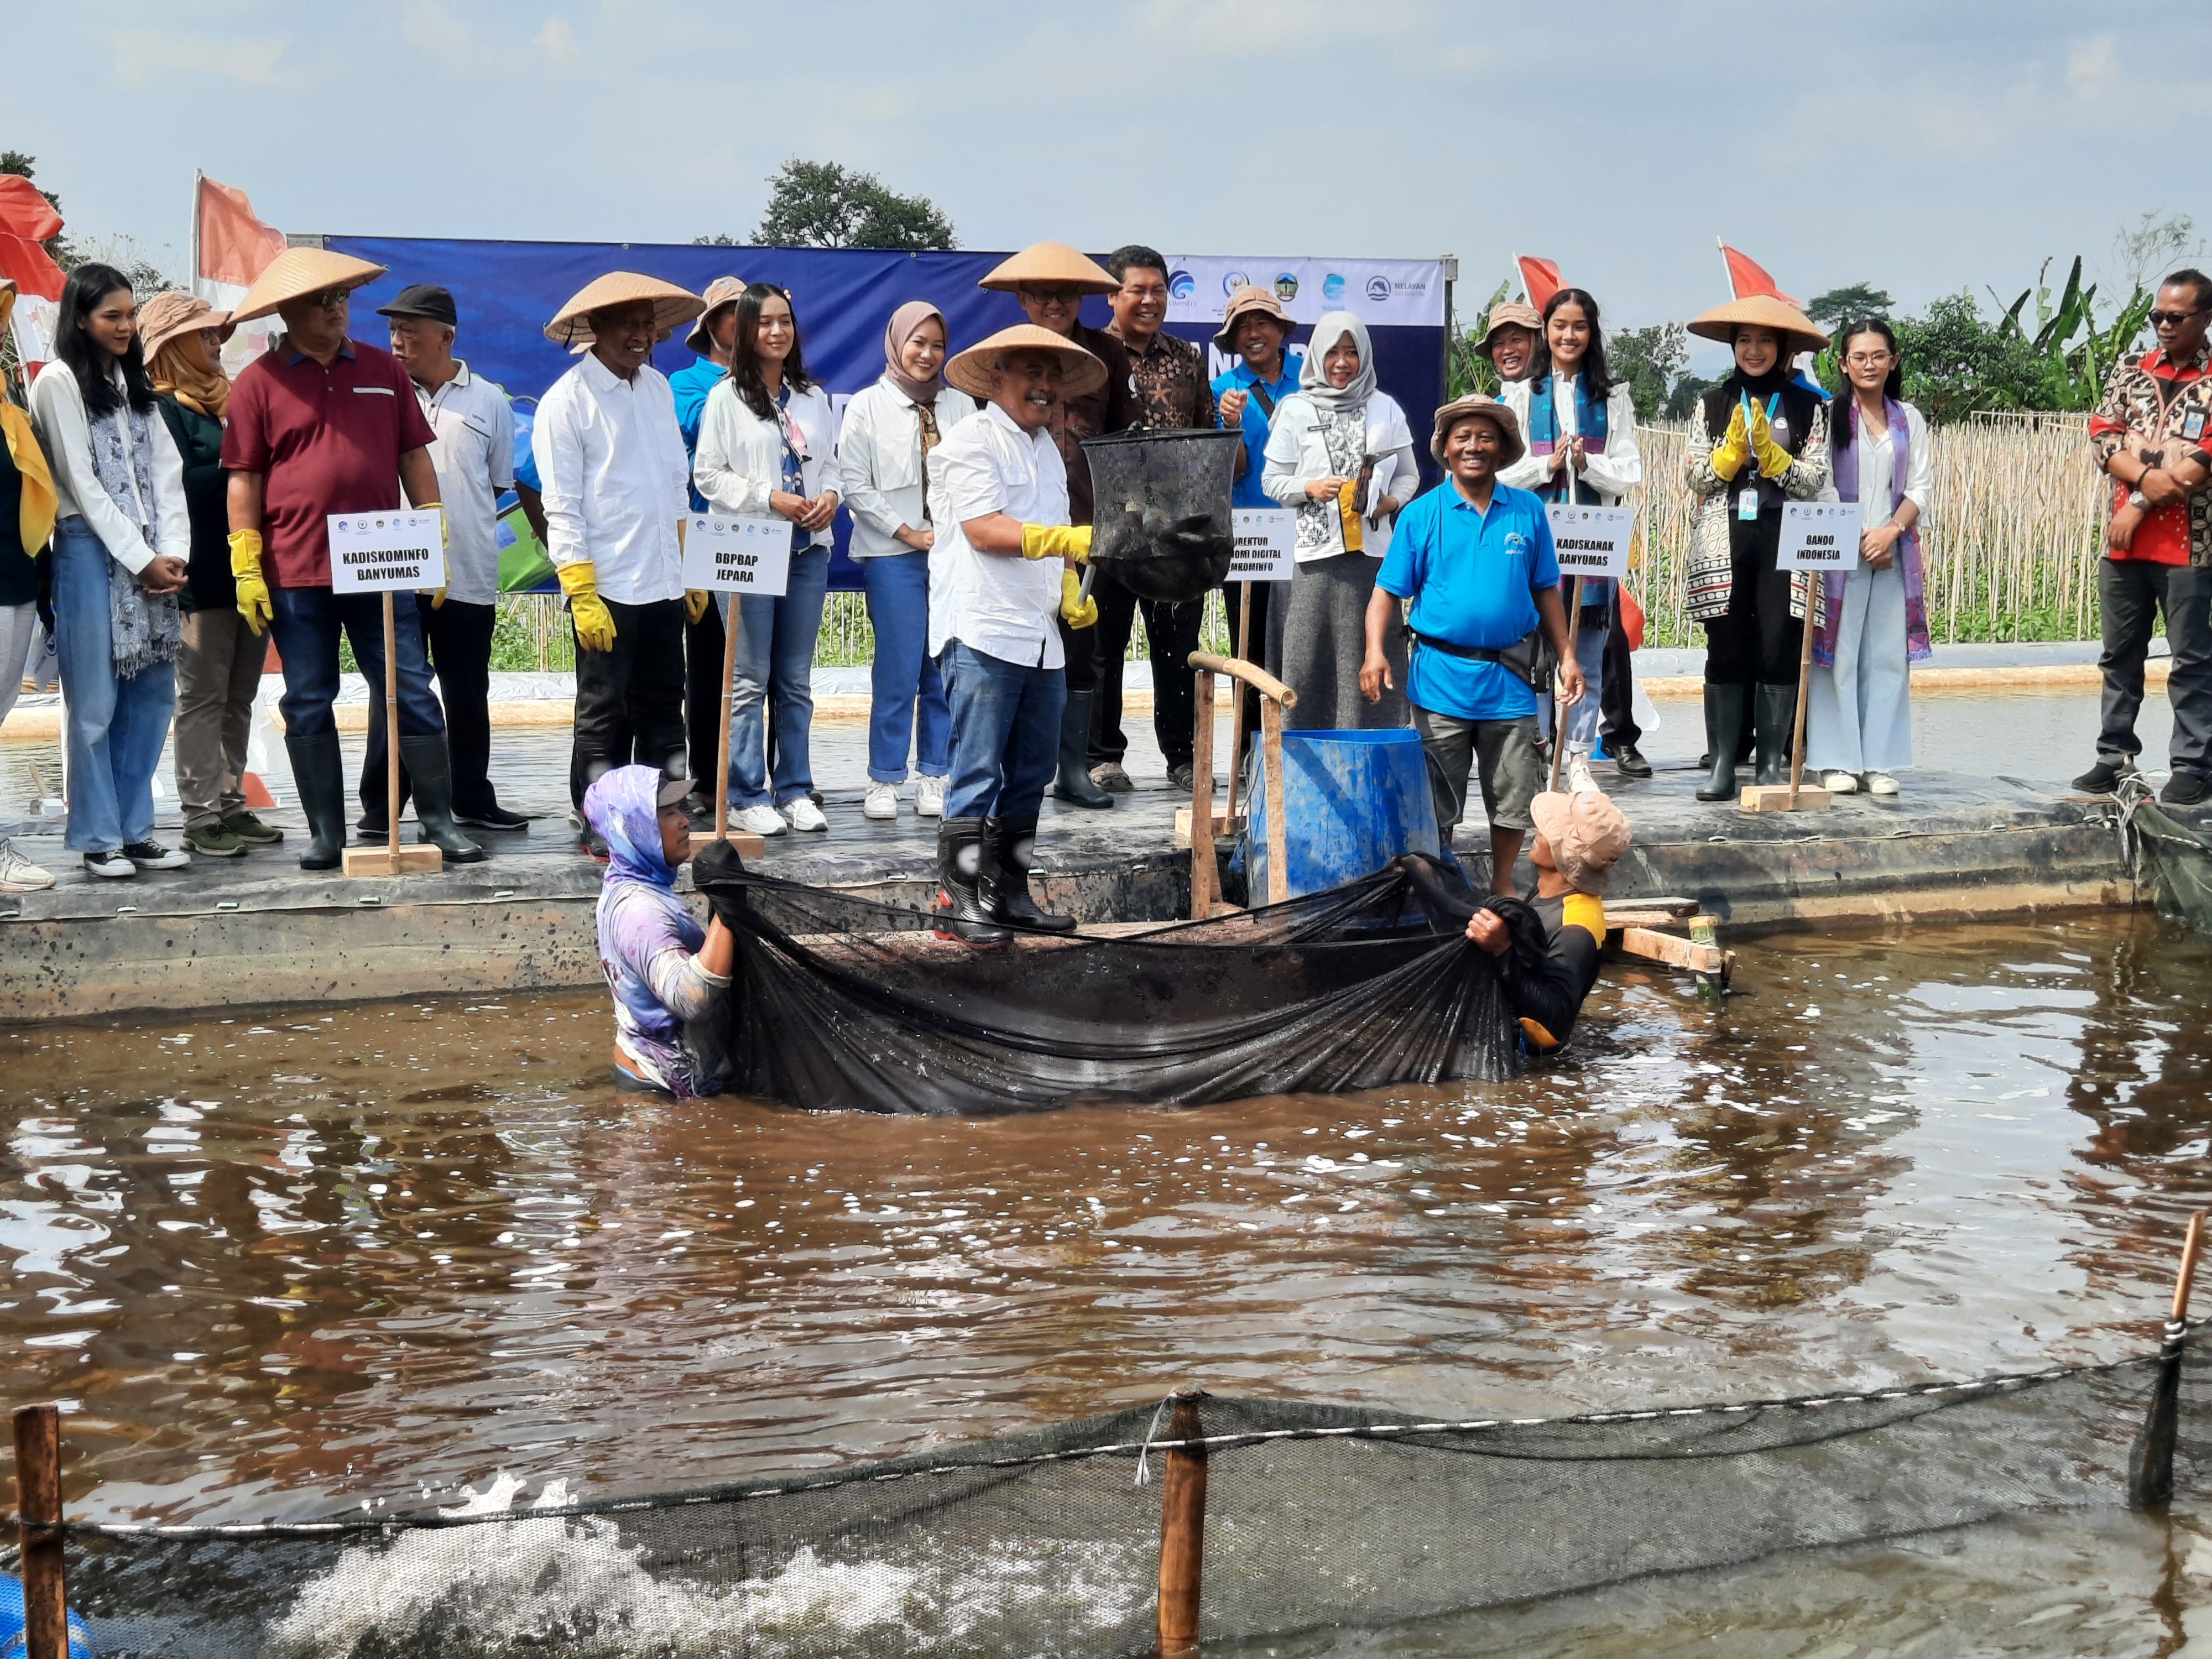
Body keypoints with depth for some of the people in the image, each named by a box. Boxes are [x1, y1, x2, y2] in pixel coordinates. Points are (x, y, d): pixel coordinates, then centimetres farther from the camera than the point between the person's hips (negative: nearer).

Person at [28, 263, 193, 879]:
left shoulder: (135, 383, 17)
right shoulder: (59, 382, -3)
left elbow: (165, 472, 10)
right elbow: (83, 484, -8)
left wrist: (173, 553, -4)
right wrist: (141, 560, -10)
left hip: (152, 560, 6)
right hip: (91, 552, -6)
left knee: (153, 695, 5)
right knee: (95, 702, -3)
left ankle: (134, 828, 13)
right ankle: (99, 838, 4)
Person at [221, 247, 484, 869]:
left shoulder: (383, 369, 10)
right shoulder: (258, 382, 2)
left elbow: (415, 457, 13)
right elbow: (244, 480, 1)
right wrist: (246, 569, -4)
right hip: (295, 575, -1)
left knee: (413, 694, 0)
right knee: (308, 705, 5)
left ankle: (439, 822, 7)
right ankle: (325, 833, 13)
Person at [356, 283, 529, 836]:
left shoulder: (488, 401, 6)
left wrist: (463, 525, 9)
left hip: (469, 576, 1)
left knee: (468, 696, 12)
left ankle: (473, 801, 23)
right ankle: (381, 807, 7)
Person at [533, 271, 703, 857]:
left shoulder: (657, 387, 12)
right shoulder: (566, 401, -8)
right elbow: (561, 509, -11)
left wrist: (692, 568, 15)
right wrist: (583, 597, -15)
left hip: (665, 583, 6)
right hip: (607, 588, -6)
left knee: (662, 707, 11)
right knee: (604, 715, 1)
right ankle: (599, 828, 9)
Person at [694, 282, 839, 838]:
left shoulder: (814, 397, 13)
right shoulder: (727, 397, -1)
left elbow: (831, 463, 18)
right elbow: (707, 474, -5)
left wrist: (830, 496, -4)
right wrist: (770, 498, -14)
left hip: (809, 549, 5)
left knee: (796, 681, 9)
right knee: (750, 680, -3)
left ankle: (795, 790, 15)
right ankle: (747, 797, 2)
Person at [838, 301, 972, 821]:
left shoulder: (961, 405, 15)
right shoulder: (868, 406, 5)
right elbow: (855, 484, -1)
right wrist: (908, 533, -6)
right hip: (893, 556, -3)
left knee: (948, 669, 1)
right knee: (897, 670, -7)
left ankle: (936, 775, 9)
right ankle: (884, 779, 2)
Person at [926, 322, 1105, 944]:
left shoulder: (1047, 448, 22)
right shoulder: (971, 442, -5)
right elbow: (984, 529, -17)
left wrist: (1072, 593, 11)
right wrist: (1069, 539, -25)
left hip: (1041, 637, 9)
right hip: (982, 634, -9)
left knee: (1030, 775, 10)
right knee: (978, 773, -9)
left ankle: (1010, 892, 18)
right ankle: (961, 901, -5)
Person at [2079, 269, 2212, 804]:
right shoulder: (2130, 369, 11)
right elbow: (2102, 434, 2)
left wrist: (2141, 504, -13)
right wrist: (2145, 475, -16)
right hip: (2123, 539, 4)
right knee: (2121, 654, 10)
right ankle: (2115, 757, 18)